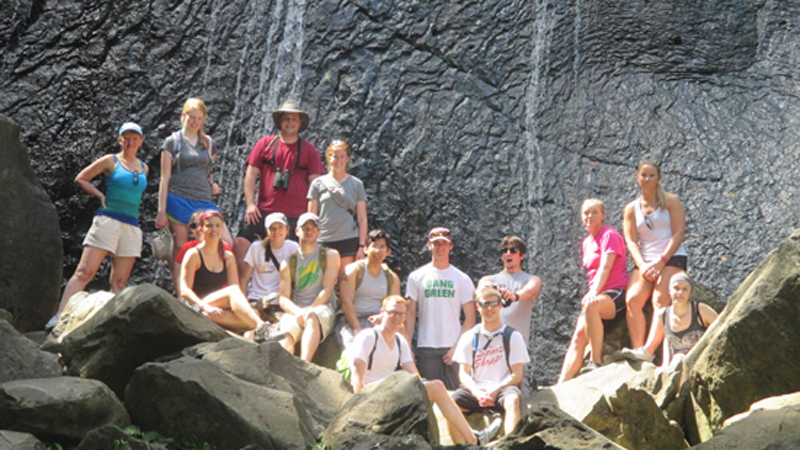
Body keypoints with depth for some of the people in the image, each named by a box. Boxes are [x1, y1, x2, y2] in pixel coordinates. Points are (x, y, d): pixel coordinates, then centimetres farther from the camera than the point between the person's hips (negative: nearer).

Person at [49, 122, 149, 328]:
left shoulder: (144, 168, 16)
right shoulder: (111, 161, 3)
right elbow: (81, 178, 8)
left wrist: (130, 202, 13)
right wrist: (102, 196, 0)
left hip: (132, 227, 5)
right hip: (108, 220, -5)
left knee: (119, 282, 3)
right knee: (85, 272, -13)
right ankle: (60, 315, -17)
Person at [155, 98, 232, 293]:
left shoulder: (209, 143, 16)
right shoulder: (173, 141, 5)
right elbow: (165, 179, 2)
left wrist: (212, 184, 7)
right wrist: (161, 211, -5)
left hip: (204, 201, 4)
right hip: (178, 200, -3)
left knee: (227, 243, -9)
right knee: (181, 248, -4)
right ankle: (180, 296, -1)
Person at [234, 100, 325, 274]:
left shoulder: (308, 150, 9)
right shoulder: (265, 144, 9)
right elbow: (251, 174, 8)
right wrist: (250, 204, -1)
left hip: (295, 216, 0)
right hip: (264, 212, 0)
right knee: (241, 244, -11)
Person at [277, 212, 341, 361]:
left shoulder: (330, 255, 12)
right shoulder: (288, 262, 16)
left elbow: (328, 289, 1)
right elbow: (284, 298, 7)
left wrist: (308, 310, -15)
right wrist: (297, 311, -16)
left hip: (321, 309, -2)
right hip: (294, 310, 2)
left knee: (313, 316, -39)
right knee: (286, 334, -32)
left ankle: (304, 365, -57)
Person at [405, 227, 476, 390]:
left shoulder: (462, 279, 8)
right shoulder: (417, 277, 9)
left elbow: (470, 317, 4)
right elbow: (410, 314, 8)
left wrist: (458, 346, -7)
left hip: (453, 347, 0)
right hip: (426, 347, 0)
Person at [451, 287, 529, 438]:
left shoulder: (513, 336, 7)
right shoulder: (469, 337, 13)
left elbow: (516, 375, 2)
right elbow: (464, 373, 8)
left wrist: (495, 390, -15)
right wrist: (477, 392, -13)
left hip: (502, 387, -2)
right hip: (476, 389, 2)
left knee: (512, 399, -37)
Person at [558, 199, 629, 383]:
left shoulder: (609, 235, -5)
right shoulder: (587, 242, 18)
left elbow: (605, 268, -18)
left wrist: (594, 293, -30)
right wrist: (591, 293, 6)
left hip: (616, 295, -7)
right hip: (597, 296, 7)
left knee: (590, 306, -38)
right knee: (578, 336, -10)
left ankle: (595, 361, -34)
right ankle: (561, 384, -17)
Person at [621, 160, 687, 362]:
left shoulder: (670, 201, 6)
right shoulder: (631, 208, 14)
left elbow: (679, 233, -3)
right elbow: (631, 241, 5)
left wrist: (661, 260, -15)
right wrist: (641, 265, -14)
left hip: (672, 258, -3)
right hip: (645, 262, 4)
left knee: (660, 300, -25)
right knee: (632, 299, -22)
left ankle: (649, 350, -38)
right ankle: (637, 348, -29)